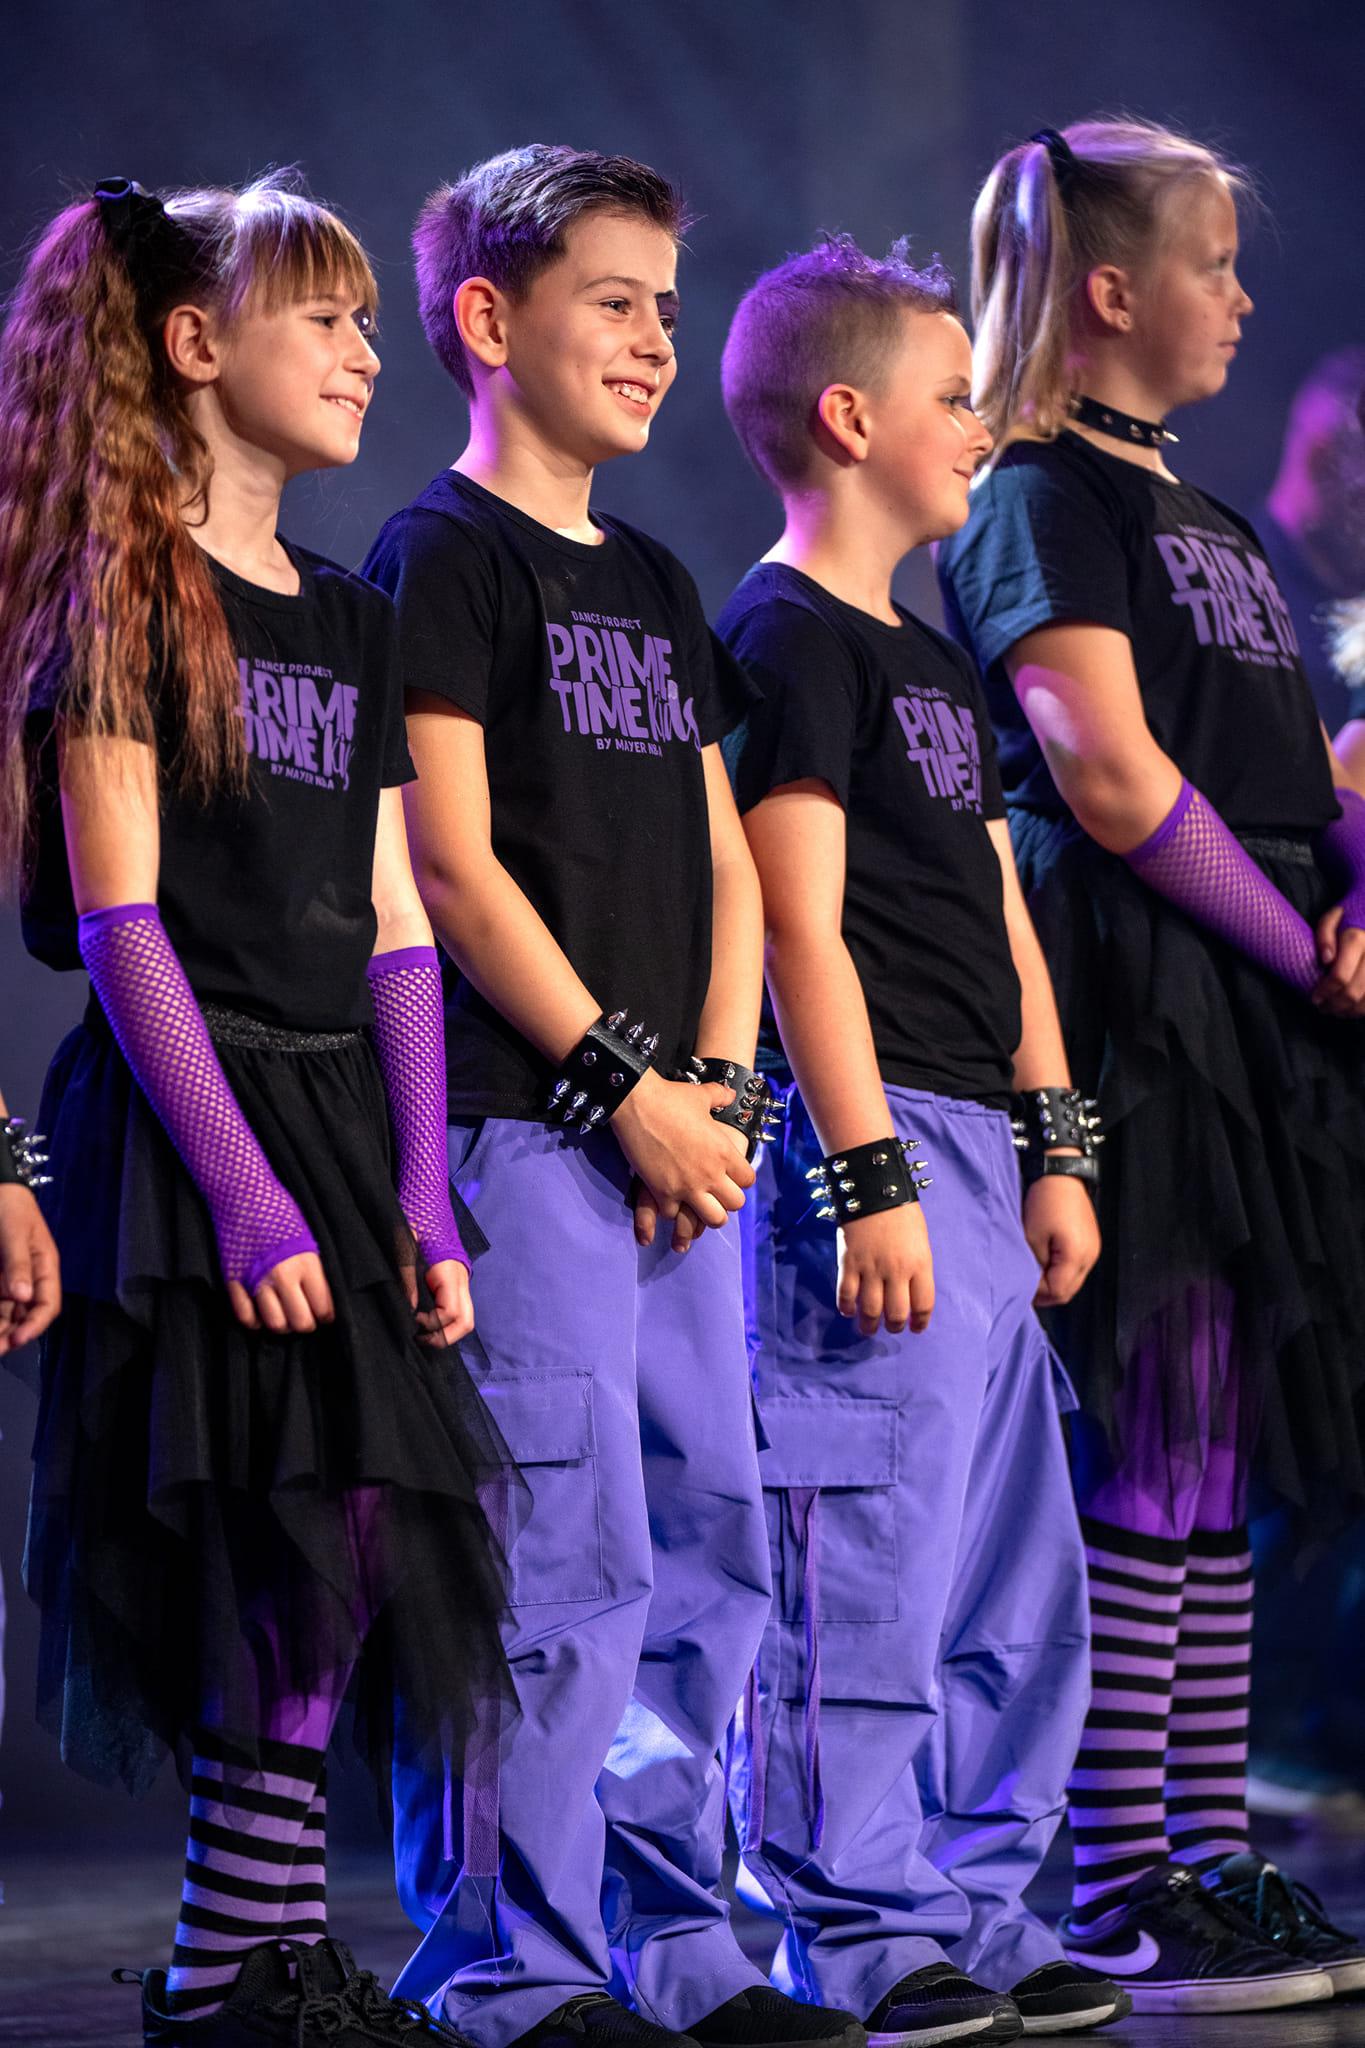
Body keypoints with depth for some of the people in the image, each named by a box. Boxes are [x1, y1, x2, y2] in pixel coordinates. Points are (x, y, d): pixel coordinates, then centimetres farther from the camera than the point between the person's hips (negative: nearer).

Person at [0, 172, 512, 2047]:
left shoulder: (355, 623, 17)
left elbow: (394, 935, 15)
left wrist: (423, 1193, 6)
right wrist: (241, 1186, -17)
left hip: (339, 1123, 7)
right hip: (183, 1123, -7)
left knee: (356, 1533, 2)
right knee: (291, 1535, -11)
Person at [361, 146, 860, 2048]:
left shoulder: (657, 585, 21)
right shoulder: (442, 553, -4)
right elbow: (451, 860, -12)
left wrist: (717, 1082, 3)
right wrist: (622, 1084, -14)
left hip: (672, 1139, 8)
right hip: (519, 1125, -8)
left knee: (710, 1548, 9)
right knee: (558, 1564, -9)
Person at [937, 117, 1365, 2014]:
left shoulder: (1206, 518, 22)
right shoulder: (1040, 504, -7)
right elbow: (1113, 781, -16)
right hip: (1141, 1010, -9)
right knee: (1153, 1459, -8)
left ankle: (1212, 1857, 15)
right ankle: (1117, 1894, -4)